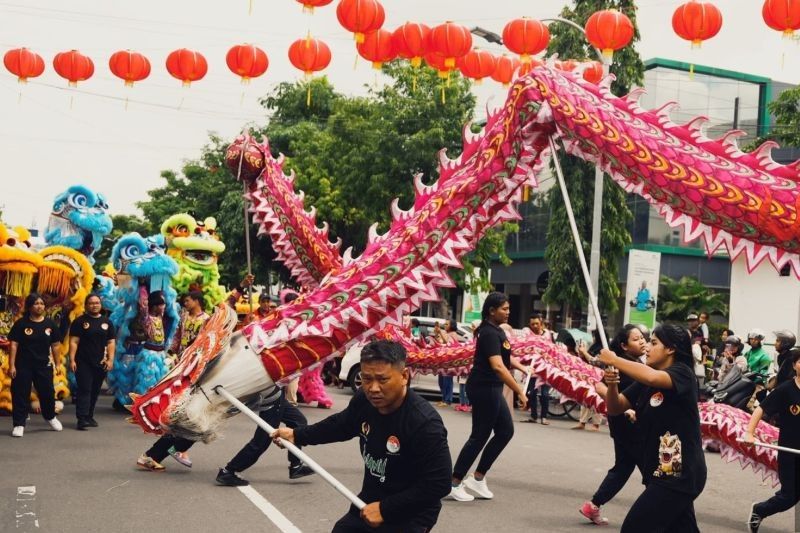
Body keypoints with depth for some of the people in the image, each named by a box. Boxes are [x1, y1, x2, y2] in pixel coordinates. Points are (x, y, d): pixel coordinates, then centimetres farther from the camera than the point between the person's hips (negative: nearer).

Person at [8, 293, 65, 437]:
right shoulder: (21, 324, -6)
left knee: (47, 393, 11)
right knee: (20, 394, -1)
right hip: (23, 366, -2)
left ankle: (51, 417, 36)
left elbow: (55, 345, 7)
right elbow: (14, 345, -7)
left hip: (44, 365, 3)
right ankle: (19, 424, 5)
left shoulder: (50, 324, 2)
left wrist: (58, 364, 4)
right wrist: (11, 365, -12)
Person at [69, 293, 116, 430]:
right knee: (84, 390, -10)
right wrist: (72, 360, -13)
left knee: (95, 391, 10)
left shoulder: (107, 322, 11)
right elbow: (74, 342, -4)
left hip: (100, 363, 4)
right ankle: (82, 419, -15)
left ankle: (89, 416, 20)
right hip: (83, 362, -4)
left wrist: (110, 359, -2)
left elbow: (111, 342, 9)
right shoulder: (79, 321, 1)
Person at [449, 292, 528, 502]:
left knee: (505, 431, 12)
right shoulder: (489, 333, -20)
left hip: (491, 389, 10)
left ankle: (477, 478, 17)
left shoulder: (497, 330, 11)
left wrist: (522, 368, 23)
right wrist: (520, 392, -33)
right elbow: (498, 367, -31)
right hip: (484, 389, -10)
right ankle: (454, 484, 5)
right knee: (480, 436, -3)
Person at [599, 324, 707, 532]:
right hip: (660, 472, 8)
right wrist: (612, 383, -12)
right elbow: (615, 408, 8)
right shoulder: (645, 382, 11)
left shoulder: (682, 374, -13)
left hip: (680, 474, -8)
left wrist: (614, 360, -24)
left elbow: (652, 378, -34)